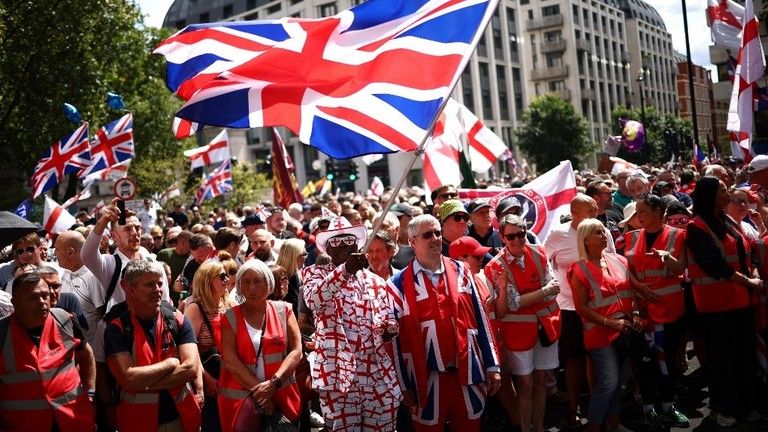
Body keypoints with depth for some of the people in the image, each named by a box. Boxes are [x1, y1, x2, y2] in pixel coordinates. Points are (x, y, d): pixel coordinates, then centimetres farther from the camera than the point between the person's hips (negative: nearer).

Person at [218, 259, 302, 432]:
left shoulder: (283, 310, 3)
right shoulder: (230, 317, 0)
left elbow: (296, 352, -4)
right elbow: (230, 361, -8)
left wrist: (273, 382, -17)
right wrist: (259, 389, -17)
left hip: (282, 395, 1)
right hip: (240, 396, -1)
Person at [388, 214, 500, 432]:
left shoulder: (460, 271, 5)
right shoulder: (400, 284, -5)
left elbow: (480, 319, 6)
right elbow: (397, 336, -2)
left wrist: (492, 365, 5)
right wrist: (404, 384, -2)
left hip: (467, 371, 3)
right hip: (427, 379, -3)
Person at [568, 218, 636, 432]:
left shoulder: (618, 261, 5)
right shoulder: (580, 270, -10)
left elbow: (629, 292, 15)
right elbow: (581, 307, -11)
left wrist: (634, 315, -1)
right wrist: (610, 323, -17)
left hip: (624, 330, 6)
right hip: (600, 332, -6)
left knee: (617, 379, 15)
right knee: (608, 381, -8)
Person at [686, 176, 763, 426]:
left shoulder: (728, 222, 14)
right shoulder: (697, 228, -12)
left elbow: (742, 255, 18)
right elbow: (715, 264, -18)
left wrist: (752, 279, 4)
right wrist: (748, 282, -12)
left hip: (740, 298, 7)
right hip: (716, 302, -7)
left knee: (745, 354, 11)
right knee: (722, 357, 3)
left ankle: (744, 404, 25)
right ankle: (721, 408, 17)